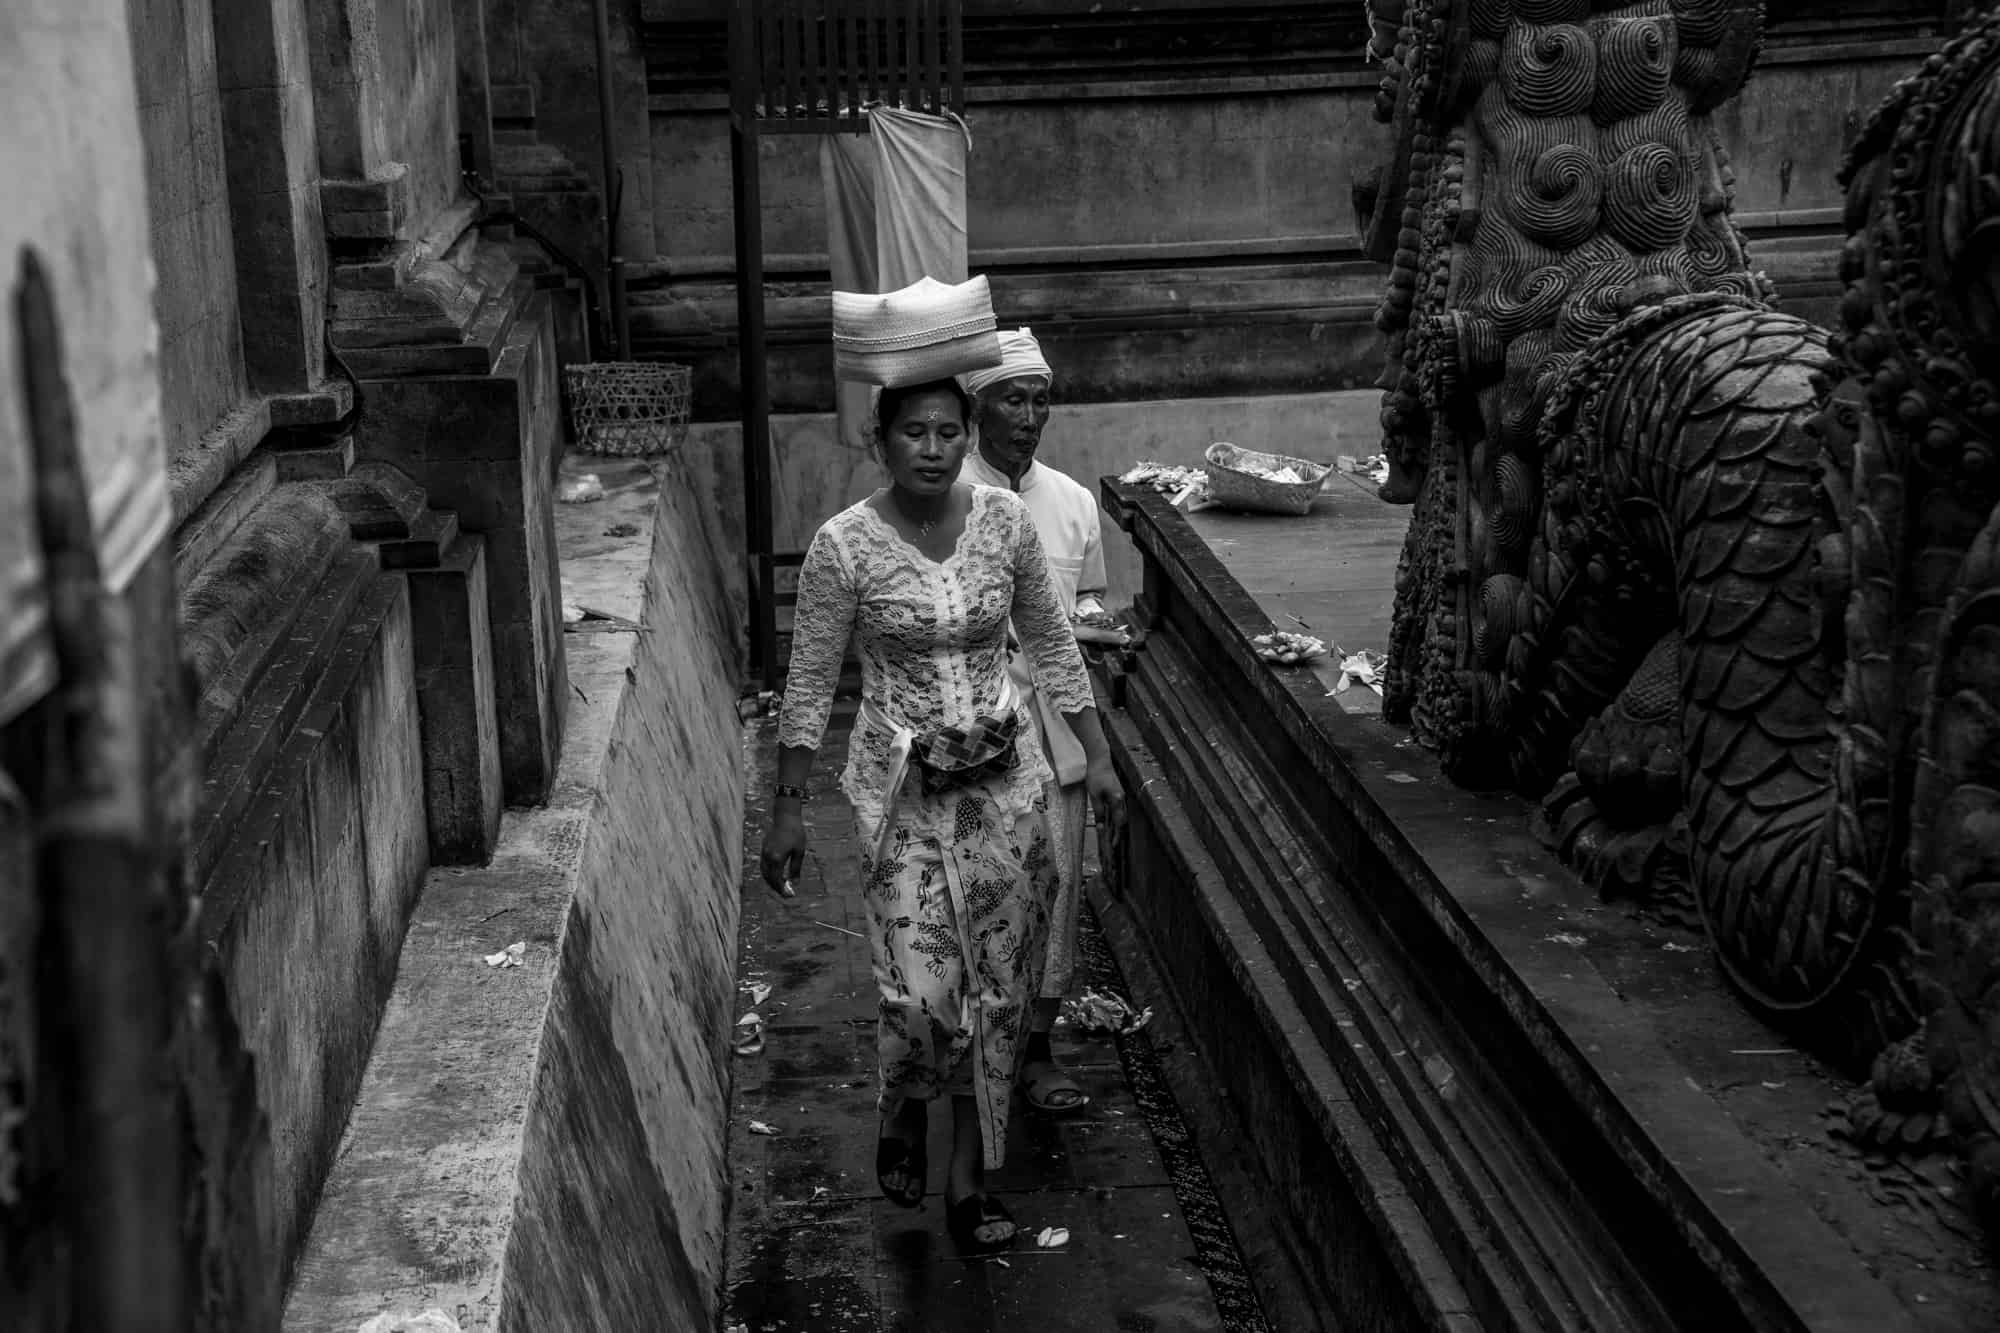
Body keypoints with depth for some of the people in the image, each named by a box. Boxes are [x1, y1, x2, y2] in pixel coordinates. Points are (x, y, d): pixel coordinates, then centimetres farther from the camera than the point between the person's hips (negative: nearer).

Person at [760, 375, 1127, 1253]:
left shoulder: (1006, 522, -4)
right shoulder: (844, 546, -12)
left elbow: (1052, 646, 7)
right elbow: (810, 685, -6)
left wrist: (1097, 757, 6)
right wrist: (786, 809, -5)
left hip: (1004, 781, 3)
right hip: (901, 786, -3)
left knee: (997, 984, 7)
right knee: (921, 991, -7)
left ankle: (969, 1174, 23)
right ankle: (904, 1113, 28)